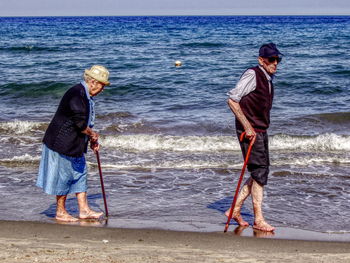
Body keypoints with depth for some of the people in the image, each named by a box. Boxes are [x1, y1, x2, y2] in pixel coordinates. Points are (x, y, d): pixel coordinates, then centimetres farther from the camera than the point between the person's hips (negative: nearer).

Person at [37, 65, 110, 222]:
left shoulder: (86, 96, 10)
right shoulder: (76, 94, -23)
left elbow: (86, 121, 19)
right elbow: (80, 123, -27)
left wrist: (92, 141, 11)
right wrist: (92, 134, -11)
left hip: (76, 145, 10)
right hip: (62, 143, -10)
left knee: (80, 174, 11)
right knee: (63, 176, 0)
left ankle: (84, 210, 17)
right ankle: (60, 212, 12)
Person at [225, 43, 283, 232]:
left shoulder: (268, 80, 15)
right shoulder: (252, 75, -12)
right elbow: (232, 100, -19)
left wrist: (261, 129, 18)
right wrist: (247, 126, -21)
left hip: (260, 131, 9)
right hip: (249, 131, -9)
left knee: (261, 173, 11)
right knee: (259, 173, -7)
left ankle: (235, 210, 19)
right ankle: (258, 220, 1)